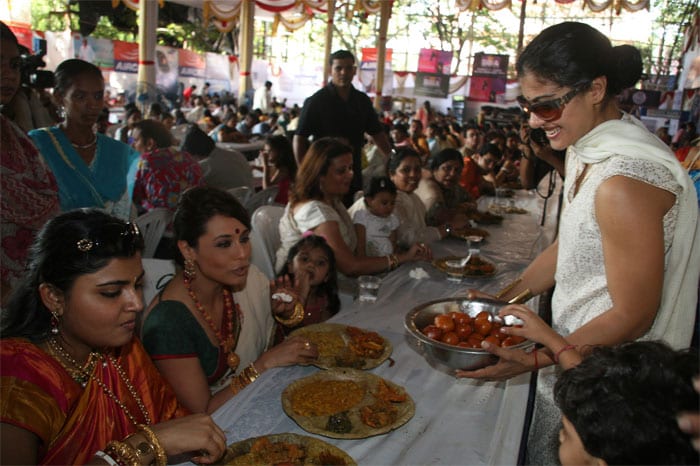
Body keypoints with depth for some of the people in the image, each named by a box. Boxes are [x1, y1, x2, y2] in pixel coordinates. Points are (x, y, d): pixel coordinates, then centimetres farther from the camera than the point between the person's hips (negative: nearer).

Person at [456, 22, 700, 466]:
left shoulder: (626, 181, -28)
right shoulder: (587, 150, 2)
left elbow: (632, 316, -23)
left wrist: (535, 361, -23)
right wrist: (503, 299, 8)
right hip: (575, 350, 8)